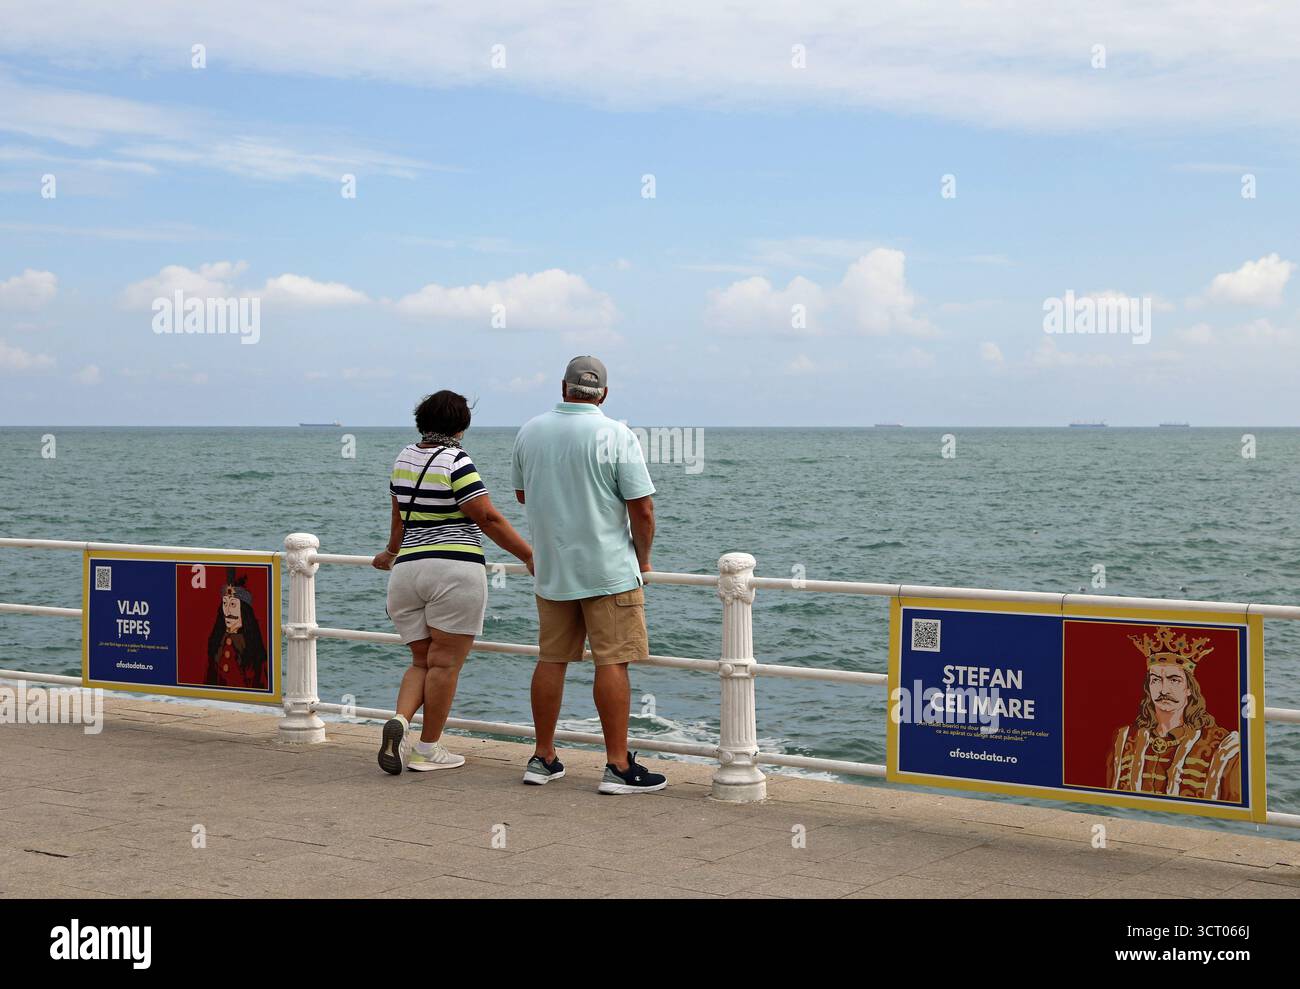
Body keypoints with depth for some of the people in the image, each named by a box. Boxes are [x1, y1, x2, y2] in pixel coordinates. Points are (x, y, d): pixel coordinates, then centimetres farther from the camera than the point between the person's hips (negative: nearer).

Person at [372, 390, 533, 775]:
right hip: (455, 570, -7)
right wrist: (529, 556, -5)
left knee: (422, 661, 15)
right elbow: (489, 519, -12)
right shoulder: (455, 462, -9)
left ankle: (399, 720, -10)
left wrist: (392, 551, 43)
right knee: (445, 663, 1)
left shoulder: (405, 458, 12)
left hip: (408, 570, 7)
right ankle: (427, 749, 4)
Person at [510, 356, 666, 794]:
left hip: (551, 571, 5)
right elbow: (643, 510, -12)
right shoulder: (616, 436, -11)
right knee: (612, 663, -3)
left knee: (551, 660, 11)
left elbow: (522, 494, 19)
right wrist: (642, 560, 3)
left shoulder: (529, 432, 4)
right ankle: (618, 766, -2)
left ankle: (543, 759, 18)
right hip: (609, 570, -5)